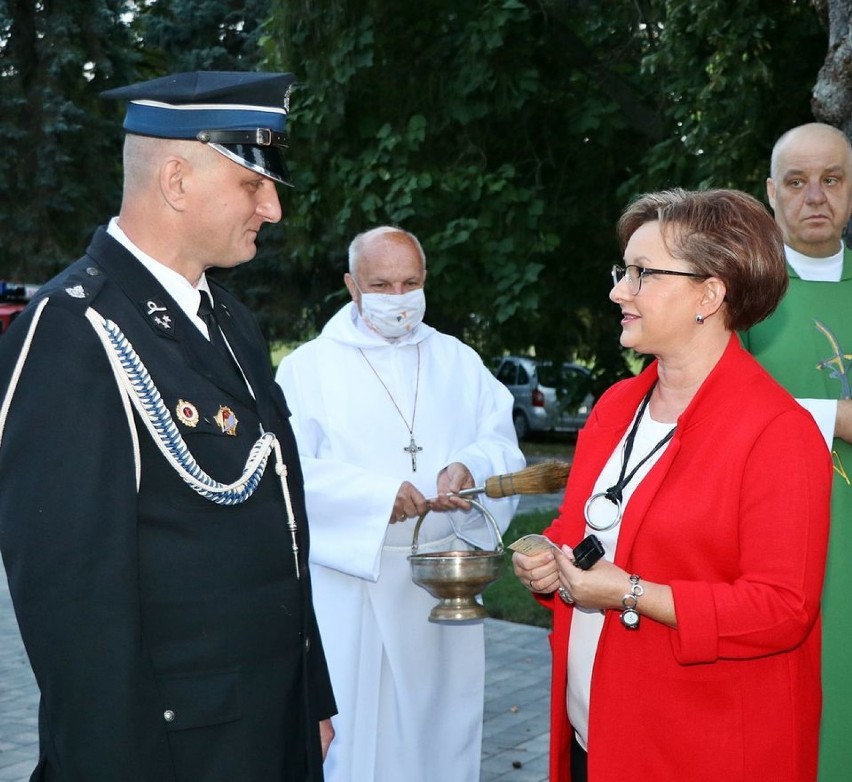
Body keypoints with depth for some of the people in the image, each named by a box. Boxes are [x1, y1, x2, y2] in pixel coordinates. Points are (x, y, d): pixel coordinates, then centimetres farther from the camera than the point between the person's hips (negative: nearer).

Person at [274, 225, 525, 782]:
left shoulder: (459, 361, 12)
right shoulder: (309, 367, 1)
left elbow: (501, 443, 4)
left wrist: (469, 468, -19)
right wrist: (378, 495, -21)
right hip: (353, 576, -3)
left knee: (441, 718, 11)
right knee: (355, 725, 1)